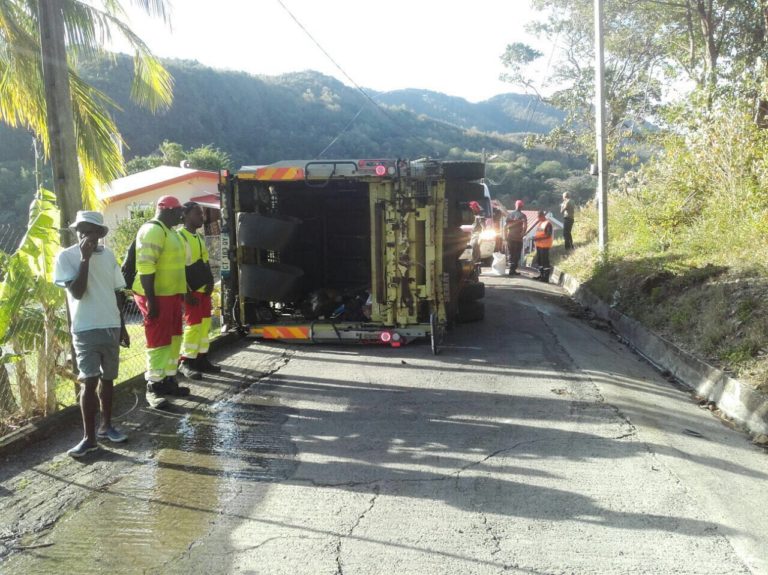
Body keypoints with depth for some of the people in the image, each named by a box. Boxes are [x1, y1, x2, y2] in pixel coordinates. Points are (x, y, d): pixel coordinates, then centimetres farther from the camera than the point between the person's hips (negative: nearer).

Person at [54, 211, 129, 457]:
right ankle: (89, 437, 4)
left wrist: (122, 326, 13)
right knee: (89, 382, -5)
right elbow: (77, 292, -18)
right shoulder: (66, 256, -6)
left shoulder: (108, 255, 6)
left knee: (107, 378, 14)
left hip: (111, 327, 4)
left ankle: (105, 425, 27)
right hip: (86, 329, -4)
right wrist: (85, 258, -20)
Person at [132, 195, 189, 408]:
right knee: (159, 342, -4)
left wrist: (181, 292, 23)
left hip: (171, 294, 10)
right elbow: (145, 267, -23)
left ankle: (168, 380, 26)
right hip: (156, 296, -10)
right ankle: (153, 388, 5)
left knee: (173, 339, 15)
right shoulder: (153, 230, -16)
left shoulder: (169, 230, 15)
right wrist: (151, 300, -25)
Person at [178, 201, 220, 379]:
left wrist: (210, 281, 0)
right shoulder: (180, 236, -10)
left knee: (205, 323, 10)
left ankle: (202, 359, 18)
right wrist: (186, 292, -18)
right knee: (193, 324, -7)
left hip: (204, 289, 8)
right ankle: (186, 362, 2)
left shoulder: (200, 237, 16)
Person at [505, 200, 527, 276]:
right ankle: (512, 269, -1)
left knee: (510, 254, 13)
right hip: (518, 238, -3)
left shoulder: (509, 214, 4)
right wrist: (523, 234, -7)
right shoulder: (522, 215, -7)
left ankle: (511, 268, 10)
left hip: (510, 237, 3)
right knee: (516, 255, 4)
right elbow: (525, 226, -20)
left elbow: (506, 225, 3)